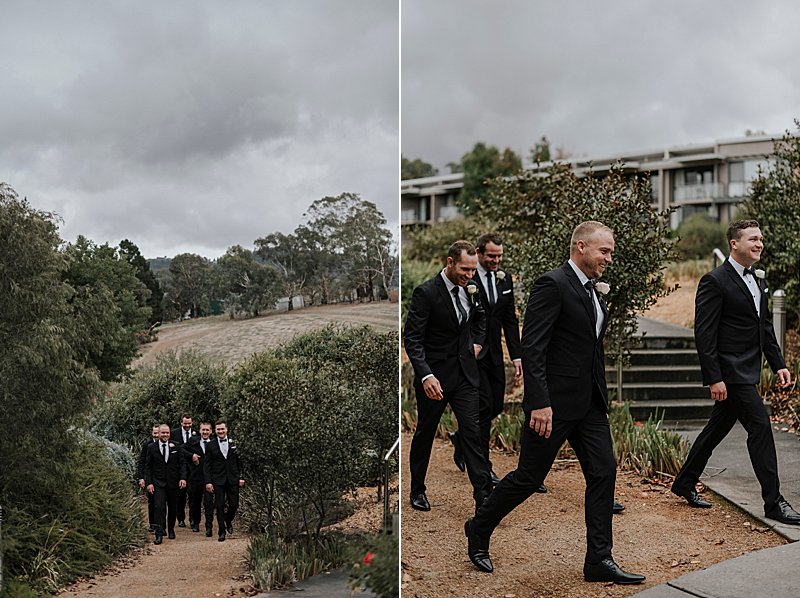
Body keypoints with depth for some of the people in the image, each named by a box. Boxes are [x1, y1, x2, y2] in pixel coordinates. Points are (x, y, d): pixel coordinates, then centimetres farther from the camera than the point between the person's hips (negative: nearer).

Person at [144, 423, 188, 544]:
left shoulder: (175, 446, 2)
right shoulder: (152, 448, 0)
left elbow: (182, 463, 4)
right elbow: (147, 466, 1)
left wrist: (183, 478, -9)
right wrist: (149, 482, -7)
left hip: (173, 482, 2)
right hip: (158, 482, -2)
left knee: (172, 507, 12)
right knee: (159, 507, -13)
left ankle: (171, 529, 31)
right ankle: (159, 534, -11)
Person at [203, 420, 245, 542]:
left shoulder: (234, 443, 4)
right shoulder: (210, 446, 2)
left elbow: (239, 462, 6)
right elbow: (206, 465, 0)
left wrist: (241, 477, 0)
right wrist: (208, 482, -7)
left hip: (233, 480, 1)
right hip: (218, 480, -1)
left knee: (234, 504, 1)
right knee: (220, 506, 0)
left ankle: (228, 520, 32)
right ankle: (222, 532, 9)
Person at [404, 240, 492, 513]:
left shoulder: (470, 288, 2)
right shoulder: (426, 293, -16)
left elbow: (480, 316, 26)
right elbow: (412, 339, -18)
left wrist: (477, 342, 11)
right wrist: (425, 375, -28)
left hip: (465, 373, 4)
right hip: (434, 376, -4)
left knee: (472, 433, -2)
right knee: (425, 433, 11)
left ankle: (483, 495, 0)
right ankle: (417, 490, 29)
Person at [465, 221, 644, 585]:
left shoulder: (591, 291, 14)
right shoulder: (552, 285, -14)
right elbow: (532, 347, -20)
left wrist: (601, 398, 19)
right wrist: (539, 403, -25)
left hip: (589, 404, 8)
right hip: (554, 403, -8)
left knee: (603, 472, 3)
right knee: (529, 477, 3)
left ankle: (598, 561, 11)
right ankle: (479, 530, 25)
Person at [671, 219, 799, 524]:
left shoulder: (756, 280, 15)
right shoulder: (715, 281, -14)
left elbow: (765, 327, 21)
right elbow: (704, 333, -17)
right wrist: (714, 378, -20)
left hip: (747, 371, 9)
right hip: (729, 372, -9)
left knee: (718, 428, 16)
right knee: (760, 425, -8)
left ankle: (684, 484, 29)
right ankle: (773, 502, 0)